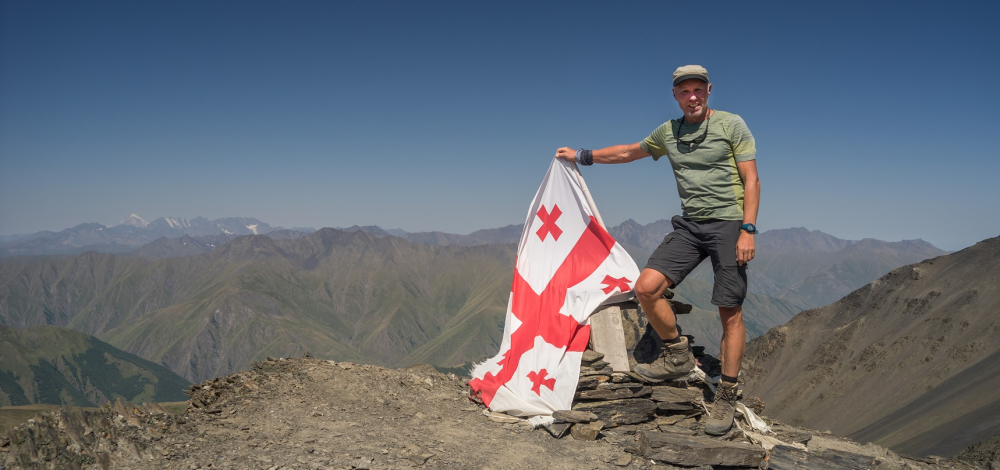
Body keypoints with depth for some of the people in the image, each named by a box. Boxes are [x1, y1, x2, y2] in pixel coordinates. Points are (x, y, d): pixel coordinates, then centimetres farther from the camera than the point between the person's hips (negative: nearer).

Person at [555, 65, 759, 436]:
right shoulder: (668, 132, 12)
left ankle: (726, 398, 7)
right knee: (646, 287, -14)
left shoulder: (731, 125, -2)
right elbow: (630, 152, 28)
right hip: (689, 224, 5)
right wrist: (582, 156, 31)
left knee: (730, 313, -5)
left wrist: (747, 230, -15)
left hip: (728, 223, -4)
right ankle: (677, 356, 6)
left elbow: (751, 180, -5)